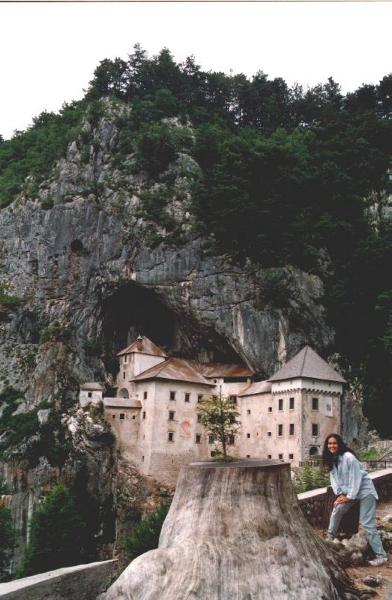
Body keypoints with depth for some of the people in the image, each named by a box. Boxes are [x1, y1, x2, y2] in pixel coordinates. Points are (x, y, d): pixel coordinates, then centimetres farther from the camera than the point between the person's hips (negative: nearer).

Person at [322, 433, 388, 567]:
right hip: (348, 492, 8)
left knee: (367, 524, -10)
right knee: (336, 511, 2)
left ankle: (381, 555, -4)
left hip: (364, 490, -8)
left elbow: (356, 478, -21)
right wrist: (339, 494, -6)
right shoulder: (331, 460, 0)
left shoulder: (348, 457, -24)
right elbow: (333, 478, 6)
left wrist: (350, 497, -16)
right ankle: (330, 539, 21)